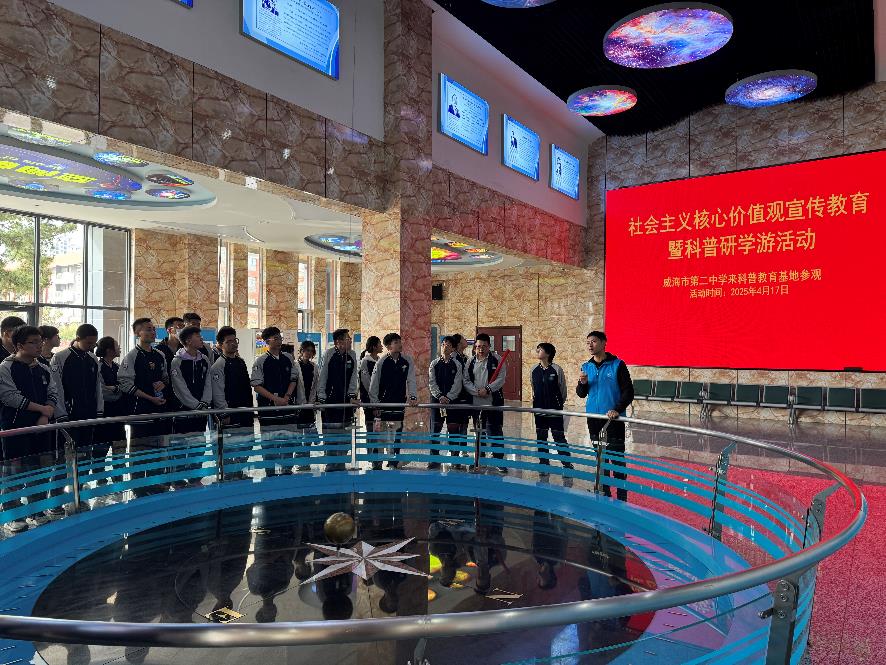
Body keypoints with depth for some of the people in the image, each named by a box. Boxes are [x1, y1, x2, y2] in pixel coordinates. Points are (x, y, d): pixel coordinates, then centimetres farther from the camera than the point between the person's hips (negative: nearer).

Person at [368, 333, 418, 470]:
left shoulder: (407, 361, 1)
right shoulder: (382, 362, -6)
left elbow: (411, 380, 2)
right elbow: (374, 385, -3)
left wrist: (413, 396, -12)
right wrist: (375, 404, -5)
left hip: (400, 402, 2)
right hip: (383, 403, -2)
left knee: (397, 433, 6)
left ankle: (393, 462, 16)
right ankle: (376, 462, 12)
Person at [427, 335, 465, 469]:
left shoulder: (457, 365, 2)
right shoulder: (434, 364, 6)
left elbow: (457, 384, -4)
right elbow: (432, 383, 1)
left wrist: (448, 398, -14)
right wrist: (440, 396, -12)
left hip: (452, 400, -1)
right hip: (437, 400, 1)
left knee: (453, 429, 2)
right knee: (435, 429, 0)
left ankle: (454, 458, 12)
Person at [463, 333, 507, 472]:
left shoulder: (497, 360, -1)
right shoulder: (470, 362, 8)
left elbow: (501, 379, -8)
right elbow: (466, 381, 3)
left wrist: (487, 389, -17)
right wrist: (477, 392, -11)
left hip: (494, 402, -3)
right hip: (476, 402, 3)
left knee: (495, 431, -2)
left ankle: (499, 460, 6)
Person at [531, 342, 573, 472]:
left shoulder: (556, 369, -11)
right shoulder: (534, 370, 3)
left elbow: (563, 390, -1)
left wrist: (559, 404, 7)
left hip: (555, 410, -5)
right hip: (539, 409, 5)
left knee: (559, 437, -1)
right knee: (541, 438, 11)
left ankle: (567, 464, 8)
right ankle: (544, 463, 22)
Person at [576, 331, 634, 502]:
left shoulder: (617, 365, -5)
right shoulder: (586, 367, 9)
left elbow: (628, 392, -6)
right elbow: (581, 394, 14)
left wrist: (617, 410, -18)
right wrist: (582, 383, -7)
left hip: (614, 418, -4)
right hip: (593, 418, 5)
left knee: (617, 456, -3)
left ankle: (621, 496, 5)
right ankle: (604, 493, 22)